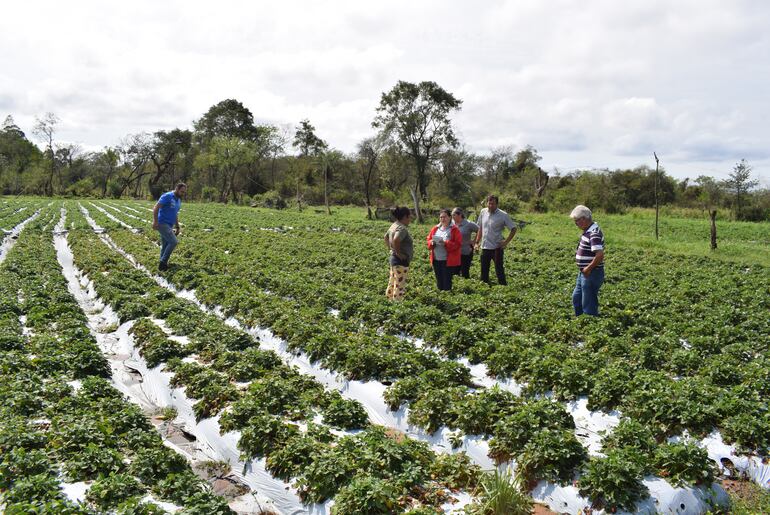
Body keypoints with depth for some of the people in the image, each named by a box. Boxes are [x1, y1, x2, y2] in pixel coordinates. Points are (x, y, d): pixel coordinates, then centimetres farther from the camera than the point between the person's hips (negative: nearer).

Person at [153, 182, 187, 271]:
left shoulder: (178, 200, 16)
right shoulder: (167, 196, -11)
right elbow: (156, 208, -16)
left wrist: (177, 227, 23)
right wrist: (155, 221, -24)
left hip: (169, 226, 9)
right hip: (162, 224, -9)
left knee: (165, 246, 10)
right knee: (173, 242, -17)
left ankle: (162, 265, 16)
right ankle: (163, 262, -10)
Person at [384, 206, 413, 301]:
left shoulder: (394, 225, 9)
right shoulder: (402, 228, -20)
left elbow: (386, 237, 24)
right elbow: (396, 240, -37)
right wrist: (398, 253, -24)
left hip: (393, 258, 10)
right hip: (401, 261, -10)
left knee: (392, 284, 18)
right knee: (400, 286, -3)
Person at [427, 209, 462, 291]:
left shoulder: (454, 229, -5)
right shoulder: (435, 229, 11)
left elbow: (458, 244, -11)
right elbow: (428, 240, 16)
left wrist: (446, 243, -22)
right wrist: (432, 243, -7)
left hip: (448, 260, -5)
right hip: (436, 260, 5)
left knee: (447, 282, -3)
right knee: (439, 281, 12)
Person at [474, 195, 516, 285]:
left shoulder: (503, 215, -9)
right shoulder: (483, 212, 4)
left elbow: (513, 229, -5)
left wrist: (506, 242, -11)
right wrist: (477, 242, 11)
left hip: (496, 247, -5)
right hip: (485, 247, 5)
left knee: (499, 269, -1)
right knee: (484, 270, 12)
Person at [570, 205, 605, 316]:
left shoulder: (594, 234, -23)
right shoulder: (588, 231, 9)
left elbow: (600, 255, -32)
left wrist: (588, 268, -21)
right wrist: (583, 269, 13)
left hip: (591, 274, -11)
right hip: (583, 273, 11)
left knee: (588, 304, 0)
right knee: (576, 298, 21)